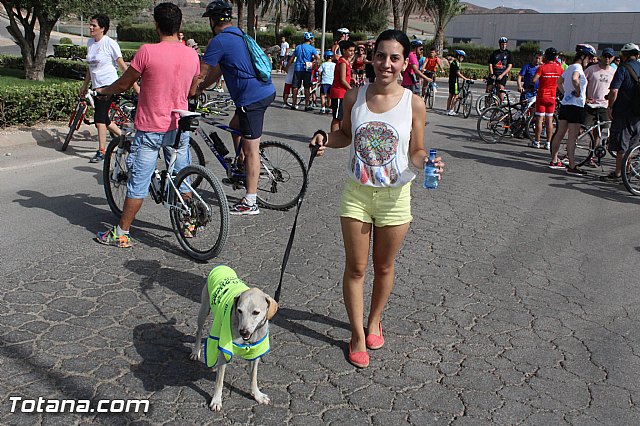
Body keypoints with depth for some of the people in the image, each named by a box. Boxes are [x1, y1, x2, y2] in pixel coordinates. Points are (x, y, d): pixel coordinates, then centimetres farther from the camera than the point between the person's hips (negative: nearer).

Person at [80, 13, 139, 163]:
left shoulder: (110, 43, -9)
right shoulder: (90, 42, 12)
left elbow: (122, 66, -9)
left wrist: (134, 85, -12)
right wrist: (85, 86, 21)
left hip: (109, 85, -8)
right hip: (97, 86, 8)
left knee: (99, 119, -12)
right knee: (104, 119, 12)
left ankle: (101, 151, -4)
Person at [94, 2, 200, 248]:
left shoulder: (147, 51, -15)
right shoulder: (192, 55, -1)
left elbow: (124, 84, -5)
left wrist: (104, 90, 15)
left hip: (150, 129, -4)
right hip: (179, 128, 4)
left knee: (138, 183, 2)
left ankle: (121, 234, 11)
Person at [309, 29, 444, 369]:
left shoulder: (413, 104, -8)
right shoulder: (354, 97, -3)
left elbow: (416, 153, -1)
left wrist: (427, 162, -22)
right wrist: (326, 139, -8)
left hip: (394, 196, -1)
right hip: (357, 193, 1)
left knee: (384, 267, 15)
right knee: (355, 268, 7)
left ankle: (374, 320, 41)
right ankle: (358, 336, 24)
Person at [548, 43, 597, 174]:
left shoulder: (569, 67, 15)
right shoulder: (578, 67, -13)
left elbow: (559, 82, 28)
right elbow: (574, 78, -34)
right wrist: (578, 92, -21)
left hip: (565, 103, 9)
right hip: (576, 106, -9)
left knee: (560, 133, 13)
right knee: (572, 136, -8)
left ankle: (554, 160, 20)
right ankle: (572, 166, -6)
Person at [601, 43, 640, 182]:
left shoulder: (623, 68, -10)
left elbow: (614, 90, -19)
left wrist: (610, 106, -9)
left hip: (623, 113, -6)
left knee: (621, 146, -2)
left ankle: (617, 173, 2)